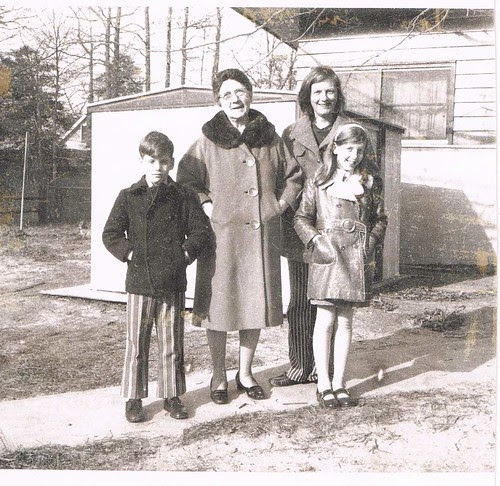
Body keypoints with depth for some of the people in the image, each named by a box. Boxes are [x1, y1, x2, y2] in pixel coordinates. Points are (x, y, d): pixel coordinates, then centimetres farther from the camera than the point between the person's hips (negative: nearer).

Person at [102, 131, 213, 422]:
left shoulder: (183, 197, 2)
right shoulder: (129, 197, 2)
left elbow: (202, 230, 3)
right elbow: (110, 234, 3)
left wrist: (187, 253, -10)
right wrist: (129, 253, -10)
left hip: (172, 283, 1)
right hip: (140, 282, 0)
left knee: (172, 345, 10)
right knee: (136, 345, 7)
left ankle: (172, 396, 23)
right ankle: (134, 398, 19)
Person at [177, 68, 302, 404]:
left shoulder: (270, 137, 8)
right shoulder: (207, 141, 0)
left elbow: (294, 177, 19)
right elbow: (185, 180, 7)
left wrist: (281, 204, 8)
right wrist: (205, 205, -4)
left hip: (262, 235, 3)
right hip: (221, 234, -3)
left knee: (257, 302, 9)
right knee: (219, 303, 2)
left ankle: (245, 372, 26)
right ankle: (219, 376, 20)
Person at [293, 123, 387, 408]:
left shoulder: (371, 182, 8)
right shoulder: (319, 181, 2)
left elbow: (380, 219, 15)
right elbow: (302, 218, 5)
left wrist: (372, 242, -2)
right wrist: (316, 240, -9)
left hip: (357, 257, 2)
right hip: (327, 256, -2)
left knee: (345, 320, 8)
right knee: (325, 320, -2)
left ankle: (339, 383, 17)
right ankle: (324, 384, 8)